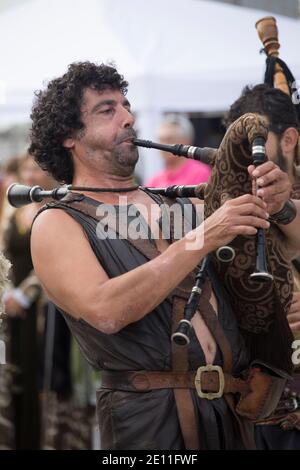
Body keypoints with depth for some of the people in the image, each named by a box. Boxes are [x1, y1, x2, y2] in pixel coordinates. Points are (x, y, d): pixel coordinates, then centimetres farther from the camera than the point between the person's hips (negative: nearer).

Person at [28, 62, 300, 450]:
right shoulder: (57, 224, -2)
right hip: (149, 419, -5)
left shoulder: (176, 206, 14)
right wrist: (201, 238, -21)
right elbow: (104, 311, -21)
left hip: (233, 413, 6)